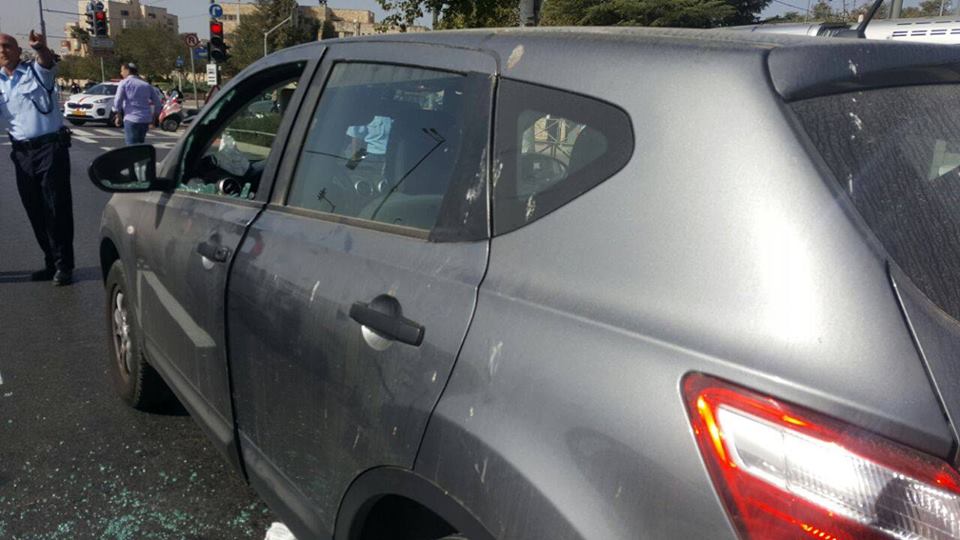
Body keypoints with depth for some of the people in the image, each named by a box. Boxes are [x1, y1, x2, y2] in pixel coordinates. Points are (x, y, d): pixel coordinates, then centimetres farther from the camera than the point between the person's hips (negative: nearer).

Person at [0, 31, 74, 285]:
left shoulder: (36, 71, 2)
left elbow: (47, 61, -21)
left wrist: (41, 48, -44)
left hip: (51, 147, -5)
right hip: (22, 153, 5)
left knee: (57, 208, -4)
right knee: (35, 212, 8)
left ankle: (64, 265, 1)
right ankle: (51, 263, 18)